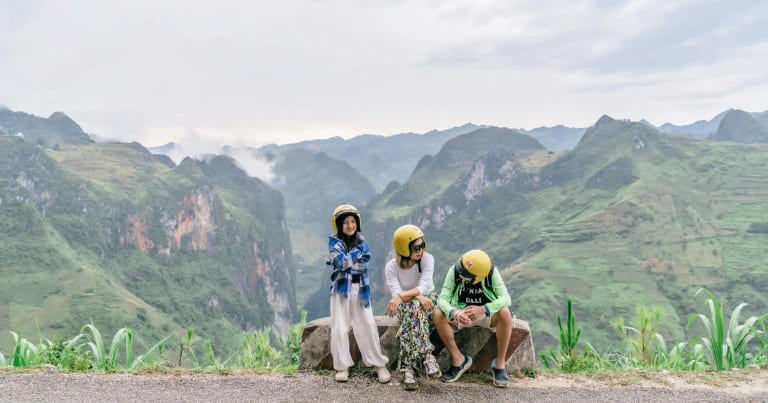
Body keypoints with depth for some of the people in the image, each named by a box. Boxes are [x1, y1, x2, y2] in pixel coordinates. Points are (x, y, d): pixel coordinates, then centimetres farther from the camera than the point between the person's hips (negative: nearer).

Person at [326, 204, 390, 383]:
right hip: (341, 289, -2)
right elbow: (340, 262, -15)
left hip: (360, 289, 2)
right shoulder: (334, 242, 0)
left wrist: (345, 262, -9)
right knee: (340, 328, -1)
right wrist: (357, 253, -6)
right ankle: (342, 367, 11)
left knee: (368, 326, 0)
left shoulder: (362, 242, 10)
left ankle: (379, 364, 8)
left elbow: (364, 264, -2)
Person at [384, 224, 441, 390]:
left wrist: (401, 296, -39)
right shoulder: (391, 267, -8)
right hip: (405, 307, 0)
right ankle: (427, 356, -44)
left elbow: (423, 287, -24)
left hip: (427, 300, 0)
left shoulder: (427, 259, -11)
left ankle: (409, 366, -39)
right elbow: (396, 292, -19)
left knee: (414, 310, -36)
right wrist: (417, 297, -36)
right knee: (415, 307, -37)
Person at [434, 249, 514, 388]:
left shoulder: (491, 273, -19)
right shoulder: (454, 271, -18)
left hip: (486, 314, -1)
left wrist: (482, 309, -45)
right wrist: (455, 314, -45)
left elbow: (505, 298, -28)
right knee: (438, 315, -28)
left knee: (505, 313, -34)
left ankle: (500, 363, -18)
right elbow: (442, 299, -24)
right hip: (462, 314, 1)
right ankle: (458, 359, -11)